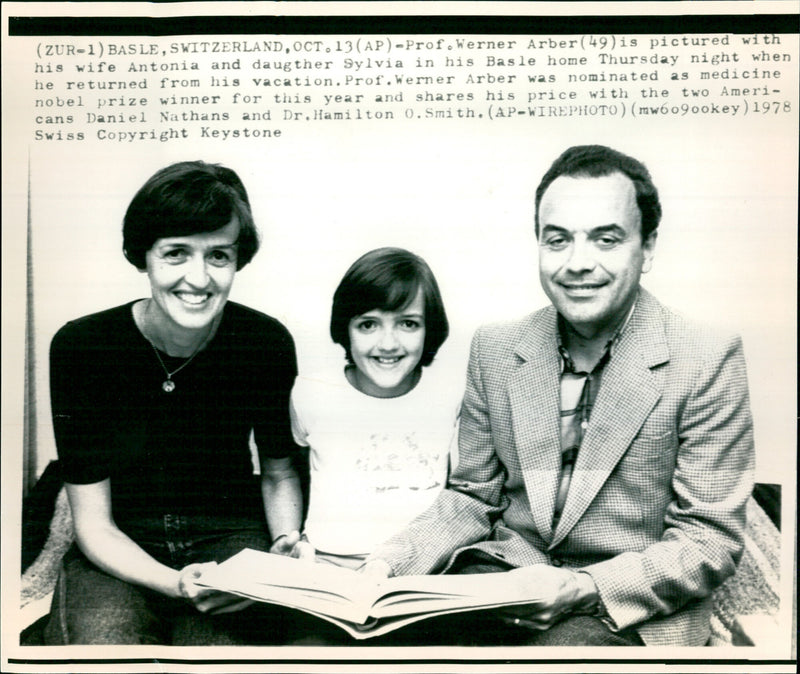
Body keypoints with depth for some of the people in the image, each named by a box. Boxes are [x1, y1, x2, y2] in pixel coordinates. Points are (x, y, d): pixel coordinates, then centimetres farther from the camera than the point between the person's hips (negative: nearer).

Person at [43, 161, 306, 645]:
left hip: (231, 533, 1)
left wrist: (287, 546, -12)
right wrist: (173, 584, -27)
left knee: (228, 641, -28)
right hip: (119, 551, 0)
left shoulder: (268, 343, -9)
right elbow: (93, 523, -10)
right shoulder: (80, 347, -13)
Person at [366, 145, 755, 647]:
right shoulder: (495, 349, 3)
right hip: (506, 574, 3)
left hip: (633, 611, -2)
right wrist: (397, 559, -9)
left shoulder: (707, 361, -10)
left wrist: (581, 588, -22)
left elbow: (710, 540, -8)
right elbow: (473, 497, 9)